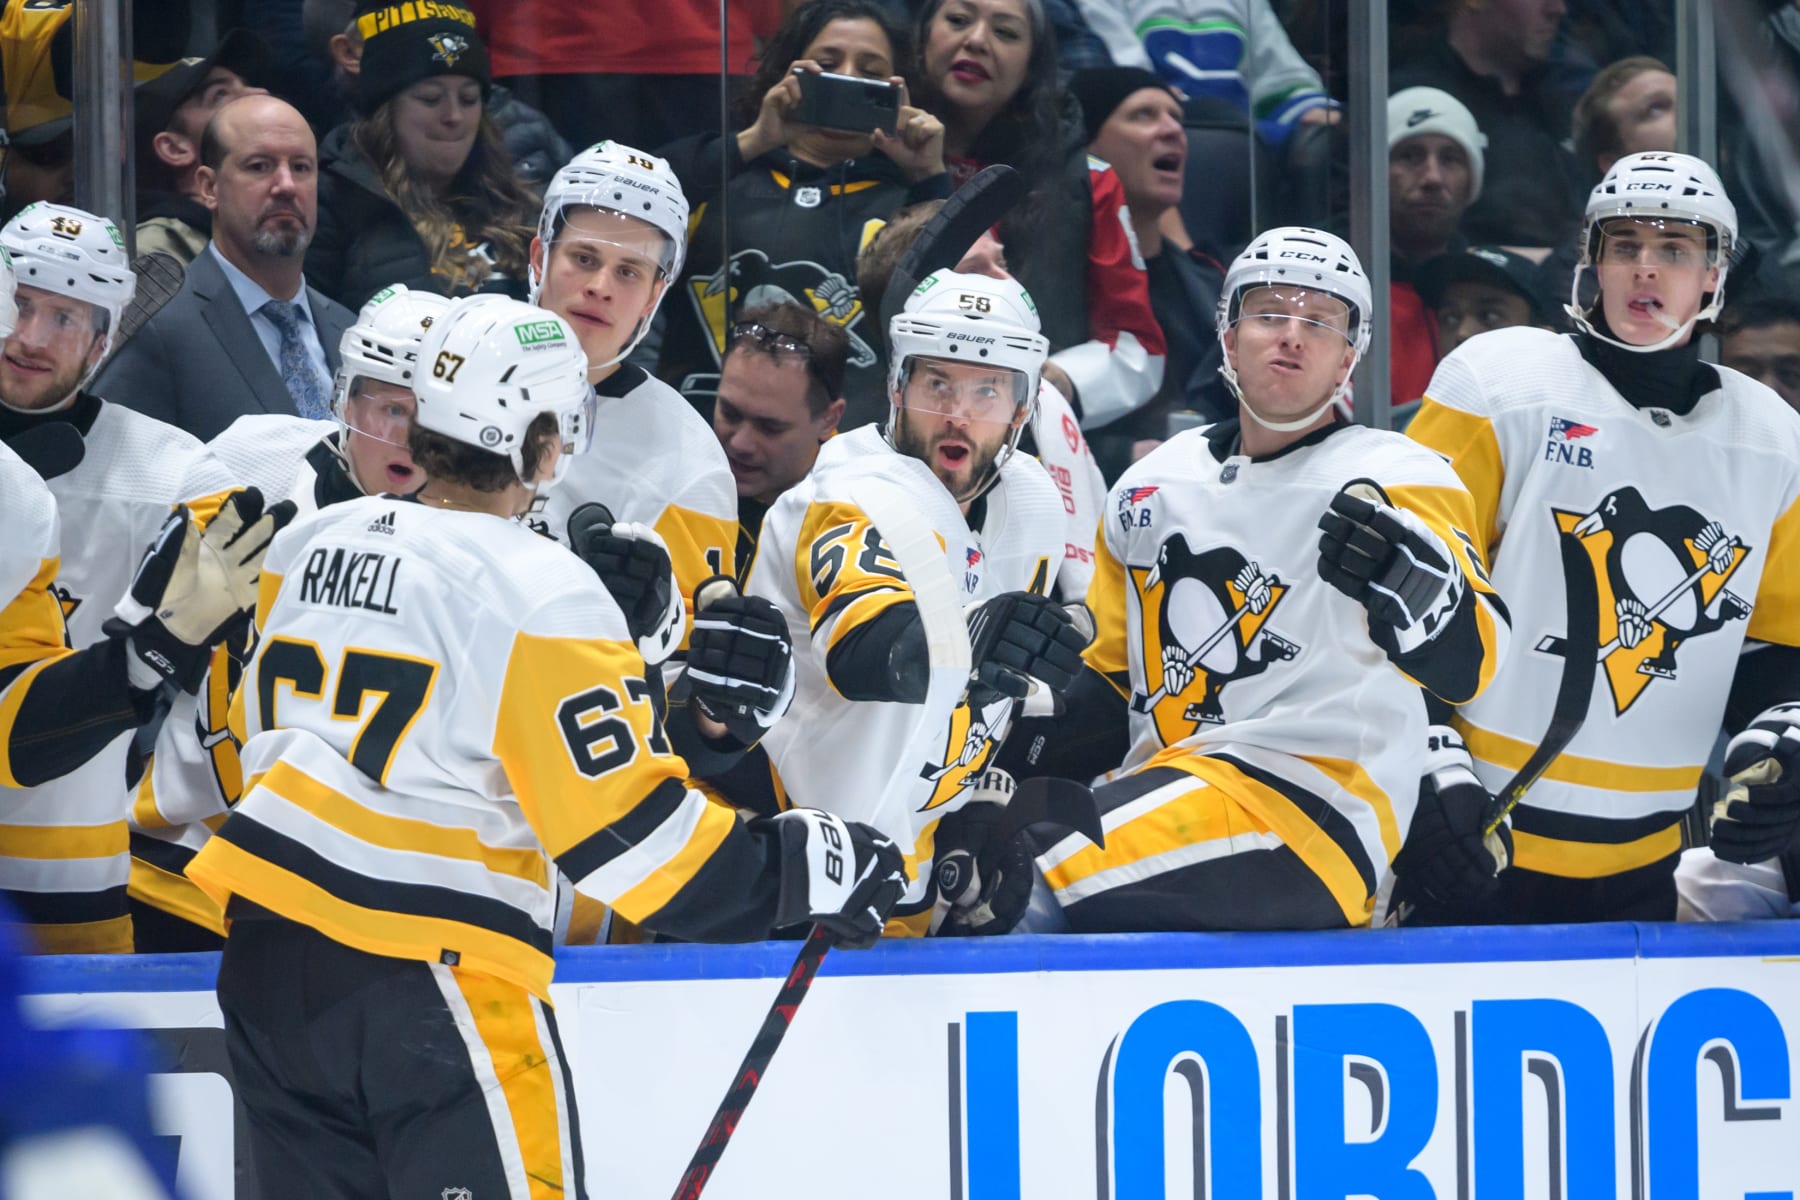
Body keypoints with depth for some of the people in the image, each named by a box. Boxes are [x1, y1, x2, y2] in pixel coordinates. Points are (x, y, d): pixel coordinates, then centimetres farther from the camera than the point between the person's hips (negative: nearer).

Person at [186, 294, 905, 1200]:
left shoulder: (308, 545, 10)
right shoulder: (540, 596, -12)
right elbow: (624, 826, -13)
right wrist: (803, 871, -3)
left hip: (265, 953, 7)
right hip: (423, 977, -7)